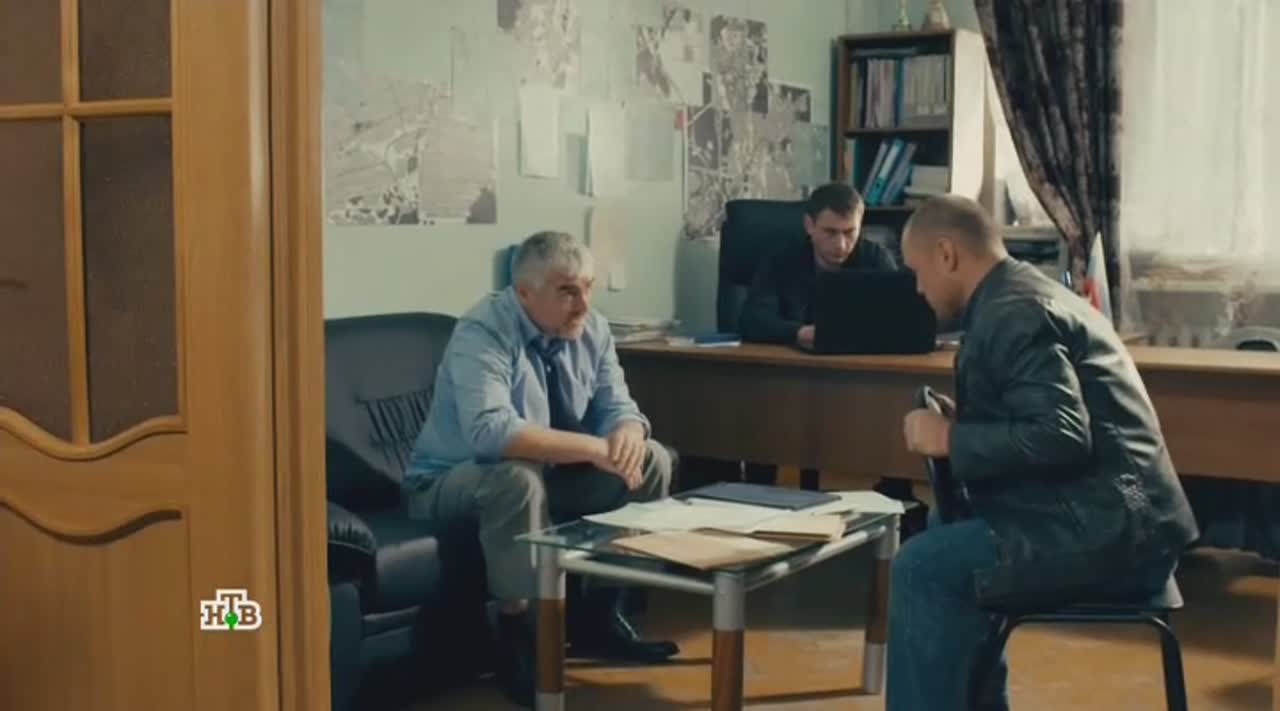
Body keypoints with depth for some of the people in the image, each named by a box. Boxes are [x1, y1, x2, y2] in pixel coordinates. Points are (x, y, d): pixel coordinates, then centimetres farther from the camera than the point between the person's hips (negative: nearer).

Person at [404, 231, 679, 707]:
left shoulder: (591, 328, -4)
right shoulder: (482, 334, -25)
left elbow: (616, 407, -2)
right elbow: (491, 432, -39)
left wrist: (627, 434, -28)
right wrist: (592, 448, -39)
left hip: (548, 476, 7)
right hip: (455, 483, -7)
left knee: (650, 461, -8)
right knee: (518, 477, -39)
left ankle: (598, 616, 3)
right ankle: (516, 639, -23)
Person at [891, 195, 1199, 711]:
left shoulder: (1011, 314, -15)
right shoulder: (1025, 296, 17)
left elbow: (1061, 436, -25)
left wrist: (951, 440, -14)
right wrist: (963, 423, 11)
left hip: (1108, 531, -11)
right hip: (1110, 518, 11)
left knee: (922, 568, -13)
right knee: (944, 534, 20)